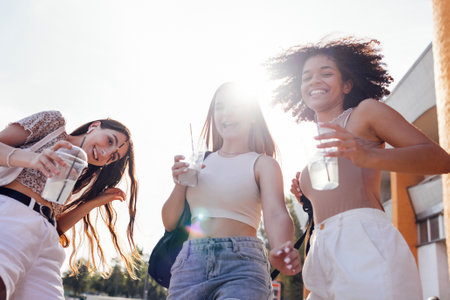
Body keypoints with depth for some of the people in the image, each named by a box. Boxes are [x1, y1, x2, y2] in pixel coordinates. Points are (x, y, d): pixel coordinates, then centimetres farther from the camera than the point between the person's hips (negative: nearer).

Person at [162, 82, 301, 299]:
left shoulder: (263, 164, 4)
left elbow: (276, 214, -13)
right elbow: (170, 223, 15)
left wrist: (283, 251, -35)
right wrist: (180, 184, -3)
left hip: (241, 265, -3)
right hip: (190, 262, 4)